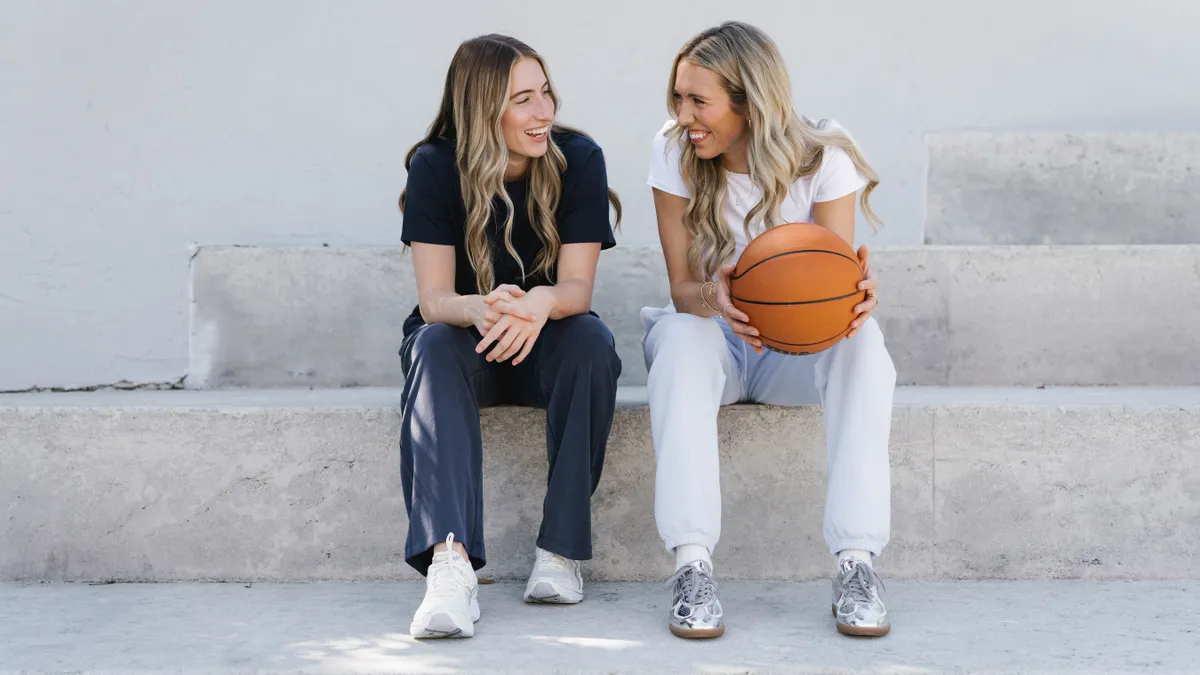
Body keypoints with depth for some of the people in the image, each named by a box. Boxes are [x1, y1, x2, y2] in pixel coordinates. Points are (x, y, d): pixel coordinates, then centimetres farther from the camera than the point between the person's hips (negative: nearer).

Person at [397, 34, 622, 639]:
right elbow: (434, 298, -19)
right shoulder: (435, 168, -13)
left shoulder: (578, 159, -12)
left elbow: (577, 288, -18)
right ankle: (450, 562, -50)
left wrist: (540, 303, -43)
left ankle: (561, 548, -27)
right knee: (435, 346, -34)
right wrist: (482, 310, -44)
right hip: (466, 343, 0)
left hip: (545, 348, 1)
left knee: (590, 339, -32)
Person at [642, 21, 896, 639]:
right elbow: (681, 287, -12)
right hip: (716, 343, 0)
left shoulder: (824, 159, -12)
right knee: (681, 332, -35)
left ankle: (856, 563, -36)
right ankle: (691, 565, -41)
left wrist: (858, 289, -42)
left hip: (798, 352, 0)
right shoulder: (673, 155, -10)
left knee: (861, 337, -33)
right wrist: (712, 297, -37)